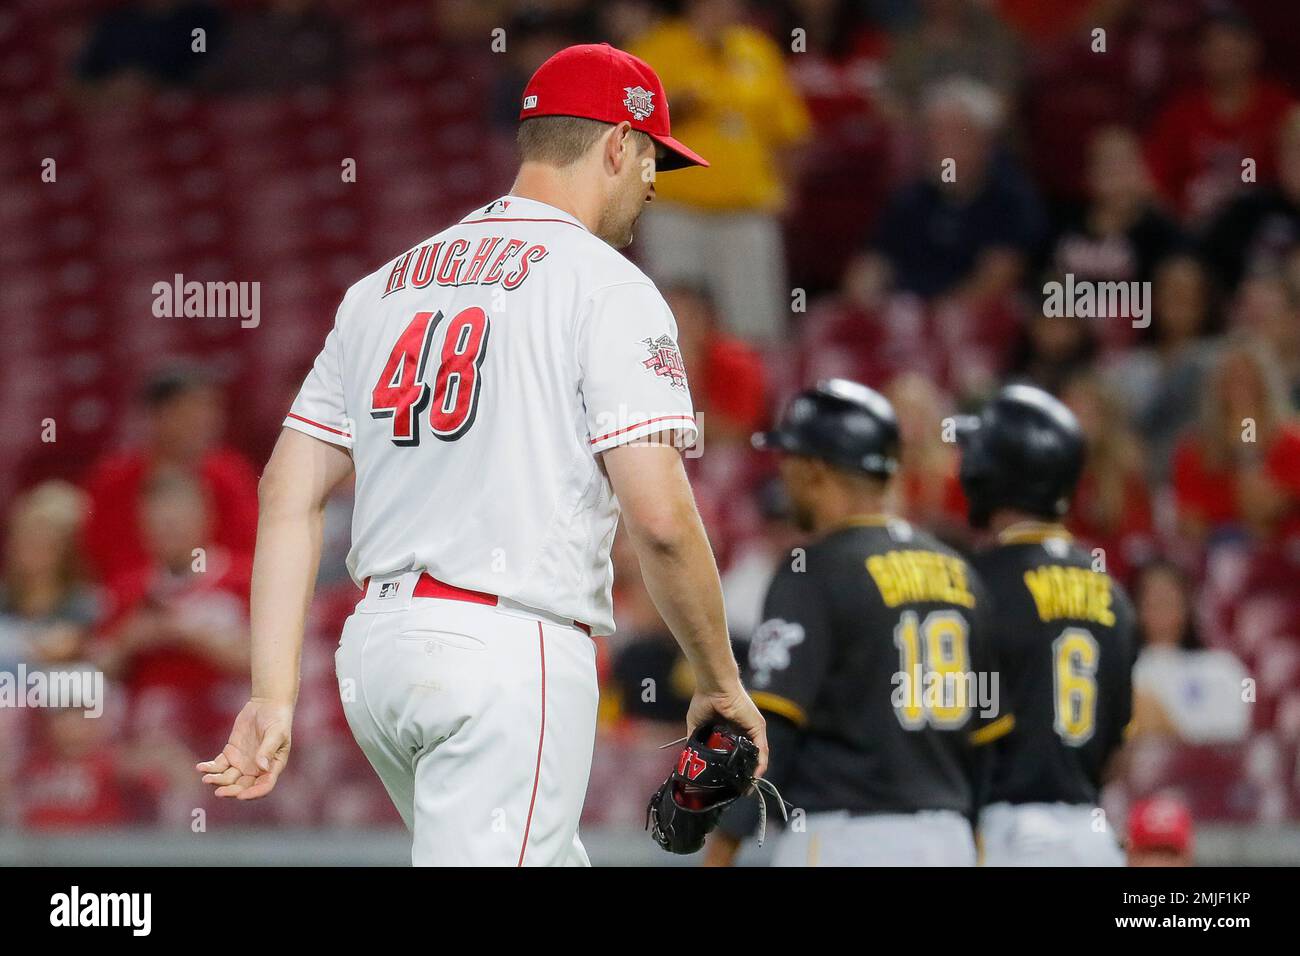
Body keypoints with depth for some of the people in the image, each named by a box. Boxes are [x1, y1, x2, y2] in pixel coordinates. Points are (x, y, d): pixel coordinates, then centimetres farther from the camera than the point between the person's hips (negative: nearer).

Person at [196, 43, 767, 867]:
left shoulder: (384, 287, 16)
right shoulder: (608, 287, -5)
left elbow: (288, 489, 10)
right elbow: (660, 517, -14)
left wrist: (274, 695, 6)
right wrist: (721, 684, -2)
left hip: (374, 650, 8)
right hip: (509, 655, -8)